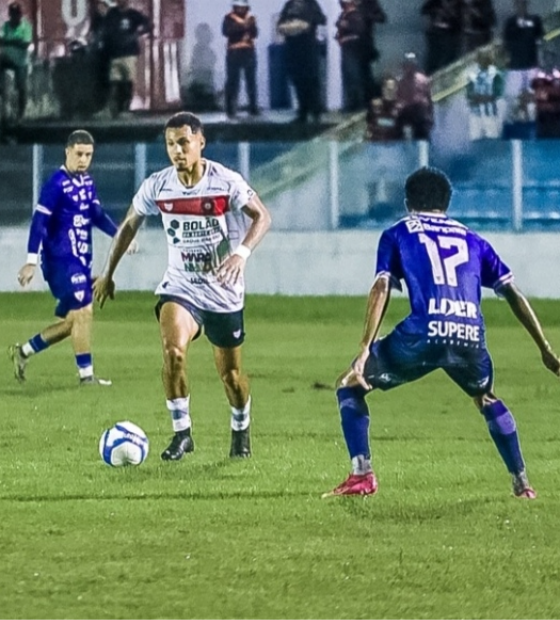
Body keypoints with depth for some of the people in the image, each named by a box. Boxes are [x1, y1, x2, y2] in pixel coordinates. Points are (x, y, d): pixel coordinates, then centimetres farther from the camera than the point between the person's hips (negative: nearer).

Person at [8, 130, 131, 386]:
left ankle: (23, 351, 24)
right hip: (61, 259, -9)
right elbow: (39, 221, -16)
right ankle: (86, 374, -5)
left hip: (81, 260, 9)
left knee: (72, 320, 11)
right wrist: (31, 261, -20)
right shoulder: (56, 184, -13)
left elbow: (97, 216, 16)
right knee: (83, 312, -12)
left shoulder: (87, 183, 11)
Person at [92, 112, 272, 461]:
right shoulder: (157, 186, -6)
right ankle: (182, 433, -13)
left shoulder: (226, 182, -15)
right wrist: (109, 273, 11)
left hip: (224, 291, -1)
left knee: (230, 373, 8)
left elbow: (262, 216, -13)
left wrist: (242, 252, -32)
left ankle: (242, 431, 37)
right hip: (180, 288, 1)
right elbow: (130, 225, 8)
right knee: (173, 349, -26)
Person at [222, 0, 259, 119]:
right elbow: (226, 31, -15)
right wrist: (242, 26, -23)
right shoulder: (229, 18, 1)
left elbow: (255, 33, -1)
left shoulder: (250, 18, 9)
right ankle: (231, 110, -3)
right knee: (232, 81, -5)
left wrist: (251, 25, -21)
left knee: (251, 81, 5)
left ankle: (253, 108, 12)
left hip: (249, 52, 3)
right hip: (234, 53, -3)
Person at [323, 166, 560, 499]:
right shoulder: (472, 240, 26)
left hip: (424, 334, -3)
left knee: (350, 386, 16)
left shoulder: (398, 234, 18)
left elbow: (382, 289, 3)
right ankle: (522, 482, 27)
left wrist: (365, 349, -2)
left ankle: (362, 476, 2)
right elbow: (514, 294, 21)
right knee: (488, 399, 35)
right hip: (471, 336, 3)